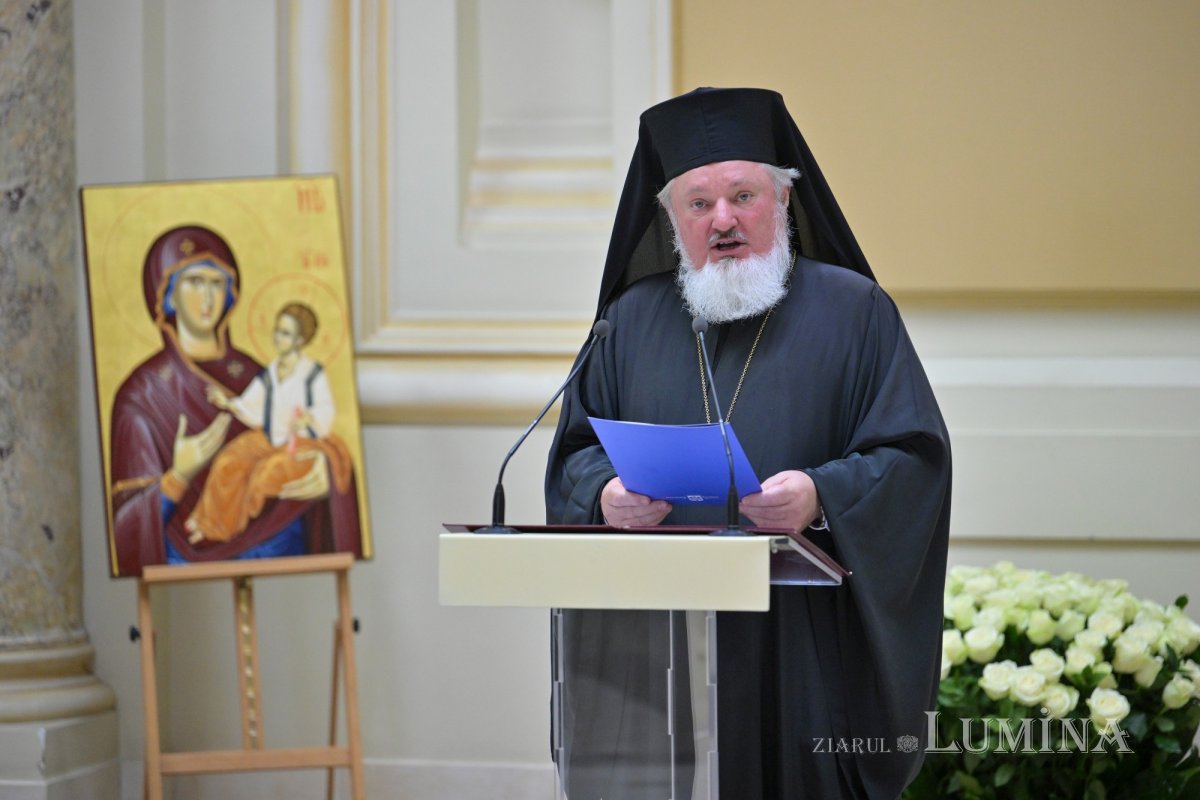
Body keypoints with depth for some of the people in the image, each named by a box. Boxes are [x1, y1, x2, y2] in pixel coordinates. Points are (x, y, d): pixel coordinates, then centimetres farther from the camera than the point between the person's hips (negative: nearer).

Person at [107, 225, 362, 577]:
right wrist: (179, 477, -19)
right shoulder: (143, 394, 2)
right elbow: (127, 518, -1)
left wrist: (323, 482, -6)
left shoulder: (255, 376, 14)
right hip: (195, 558, -3)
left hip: (279, 547, 3)